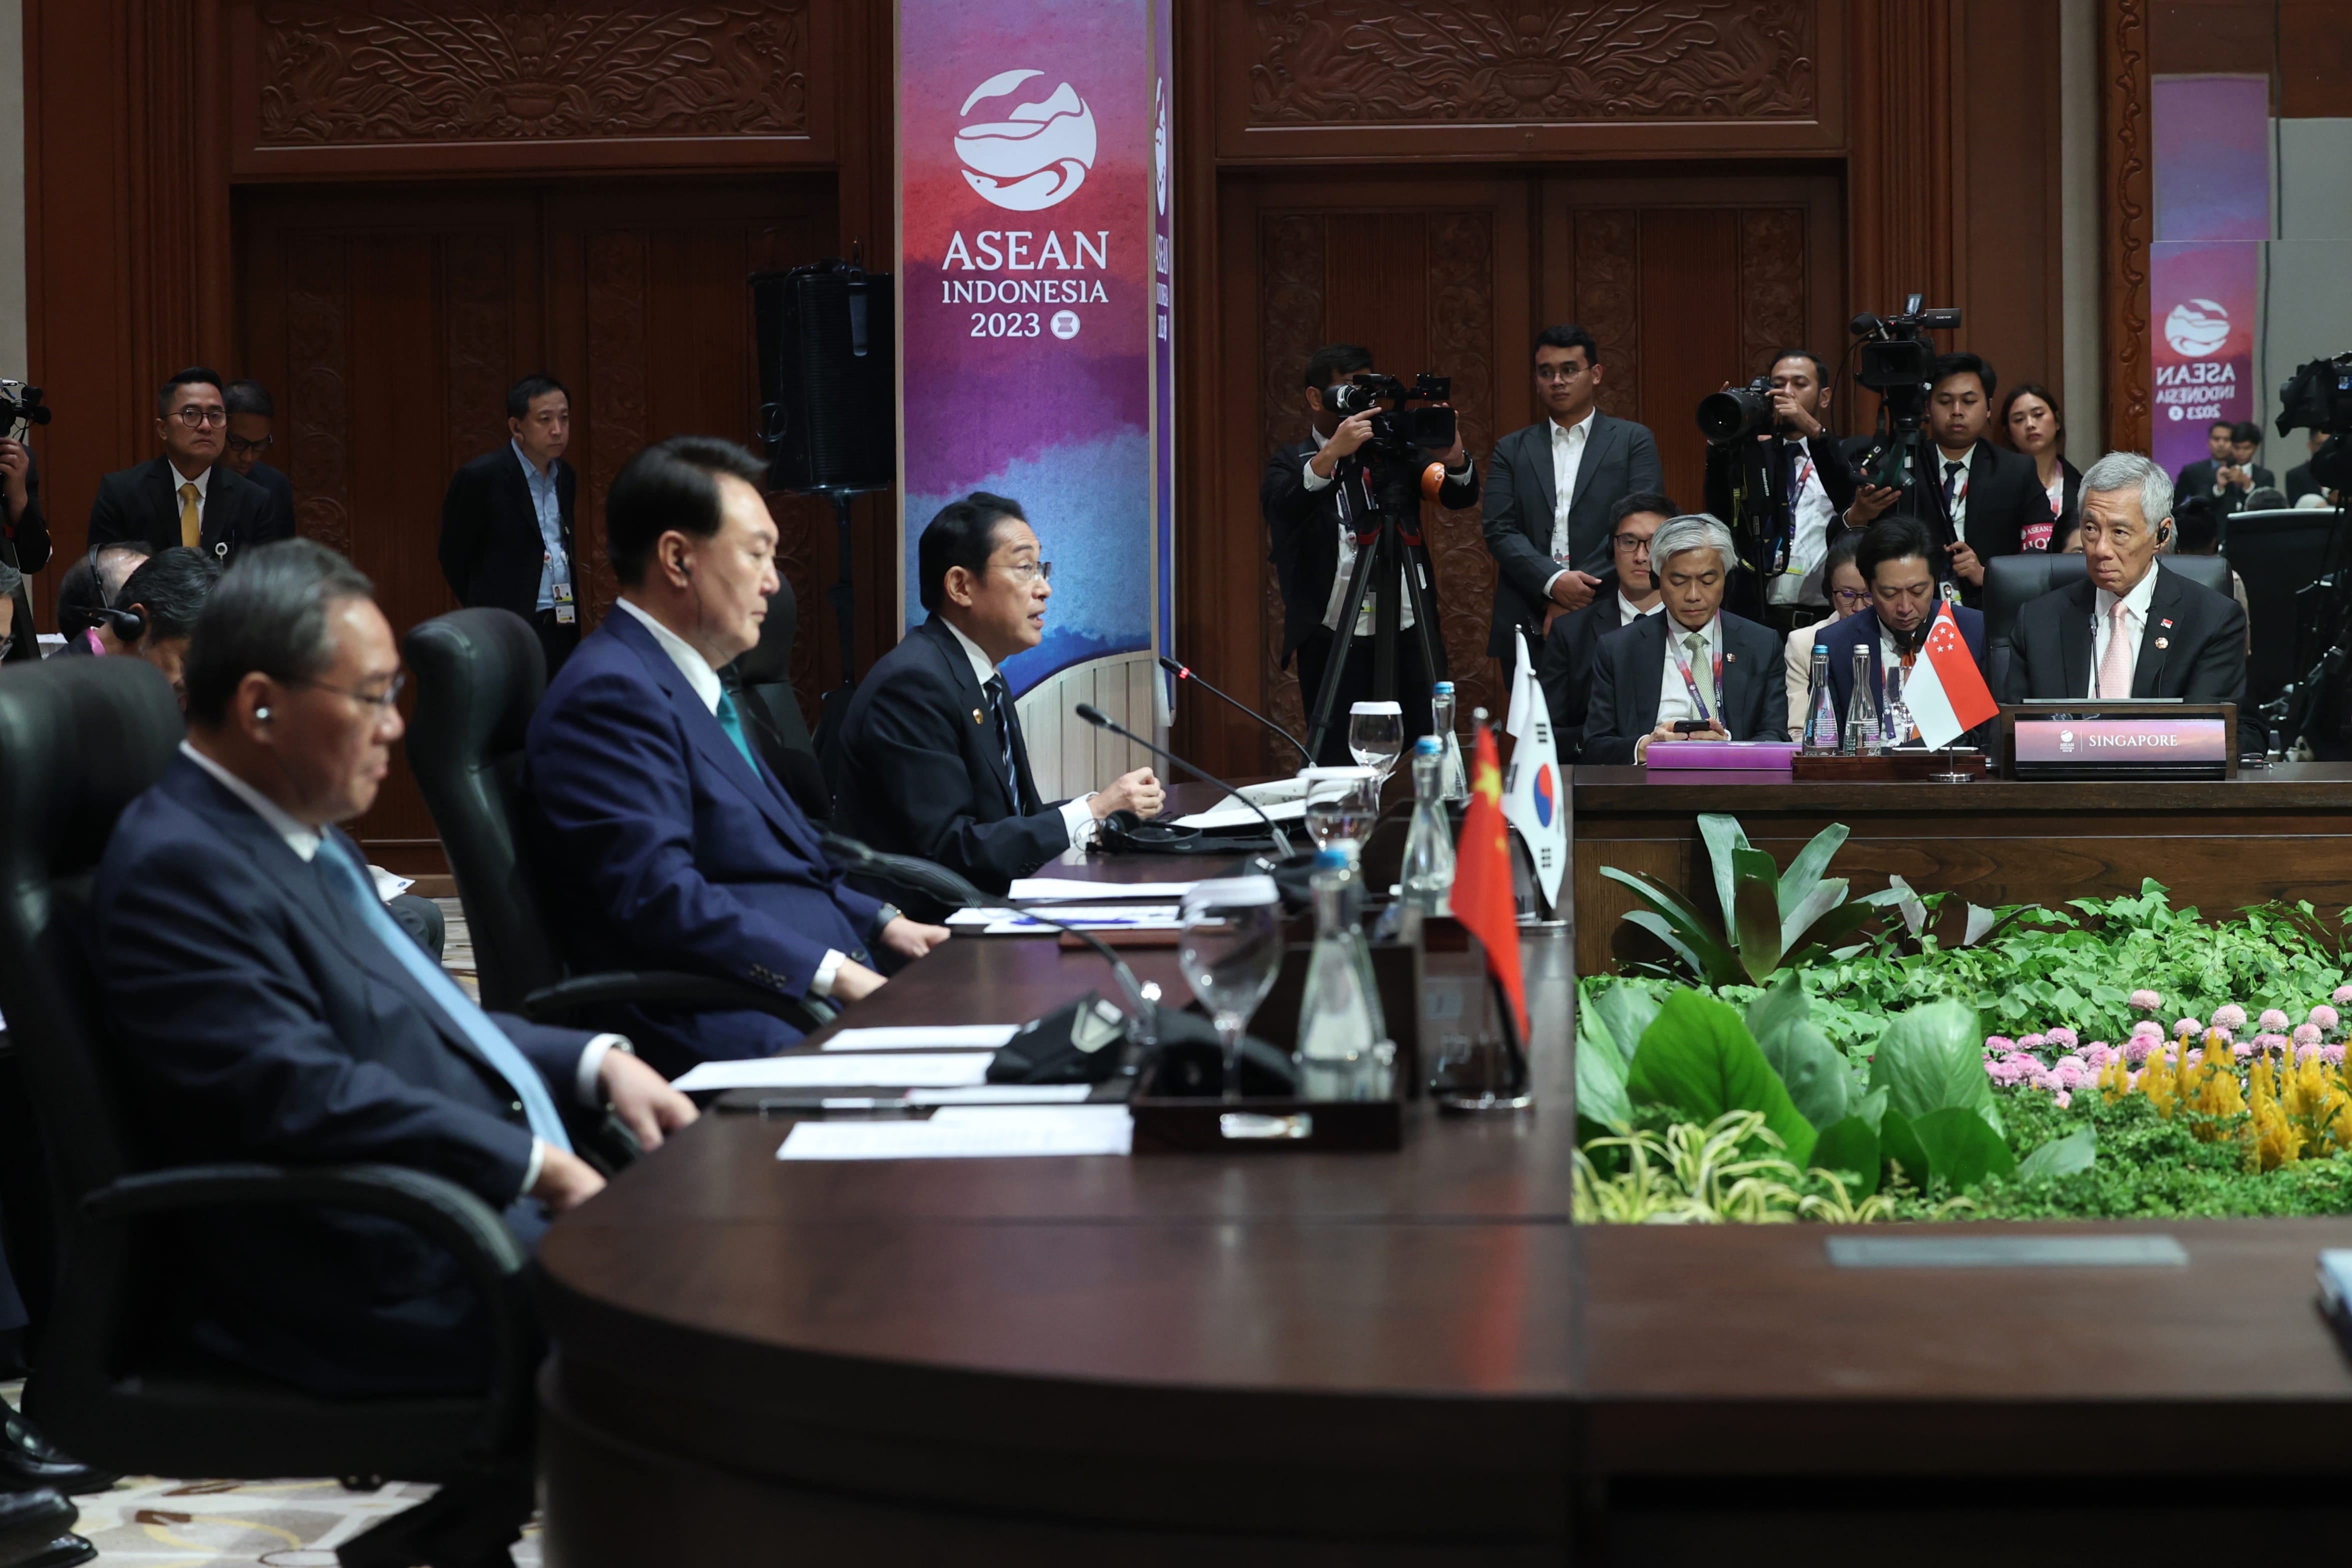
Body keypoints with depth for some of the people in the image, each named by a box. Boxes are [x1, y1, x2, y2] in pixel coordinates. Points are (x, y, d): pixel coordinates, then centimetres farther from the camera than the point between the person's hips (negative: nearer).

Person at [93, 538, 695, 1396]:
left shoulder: (305, 837, 17)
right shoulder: (177, 869, -14)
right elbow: (302, 1095, -23)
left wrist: (596, 1063, 9)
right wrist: (540, 1166, -19)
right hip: (396, 1283, -10)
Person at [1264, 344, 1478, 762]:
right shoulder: (1292, 462, 5)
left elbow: (1461, 495, 6)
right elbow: (1280, 510, -16)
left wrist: (1454, 456, -15)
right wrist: (1332, 454, -29)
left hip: (1411, 633, 3)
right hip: (1334, 642, -3)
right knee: (1339, 768, -2)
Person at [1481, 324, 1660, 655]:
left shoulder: (1634, 441, 7)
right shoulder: (1512, 450, 13)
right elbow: (1499, 529, 2)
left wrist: (1581, 592, -13)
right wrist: (1553, 581, -15)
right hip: (1526, 627, 2)